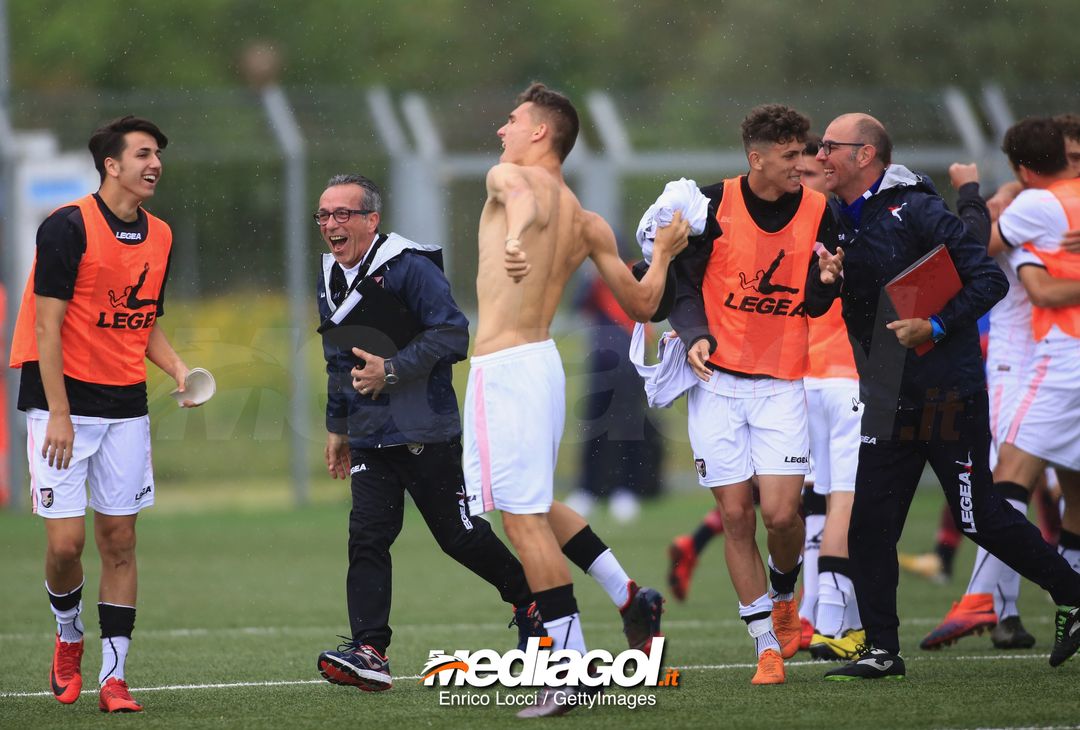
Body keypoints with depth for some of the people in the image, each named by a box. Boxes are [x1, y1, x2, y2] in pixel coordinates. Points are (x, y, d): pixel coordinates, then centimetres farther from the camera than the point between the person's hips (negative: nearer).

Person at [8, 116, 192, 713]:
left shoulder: (159, 237, 8)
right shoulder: (69, 226, -12)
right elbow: (47, 327, -14)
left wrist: (179, 370, 0)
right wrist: (59, 415, -18)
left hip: (126, 408, 5)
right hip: (64, 400, -5)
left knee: (119, 538, 2)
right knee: (65, 541, -9)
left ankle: (112, 676, 5)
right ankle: (69, 637, 20)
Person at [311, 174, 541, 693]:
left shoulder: (409, 269, -13)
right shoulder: (330, 281, 12)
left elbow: (452, 335, -19)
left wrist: (392, 371, -26)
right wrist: (337, 426, 26)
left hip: (425, 433, -6)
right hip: (369, 438, 6)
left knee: (459, 535, 3)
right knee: (367, 537, -8)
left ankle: (528, 597, 28)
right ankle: (368, 652, -12)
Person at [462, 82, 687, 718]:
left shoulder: (509, 177, -5)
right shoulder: (588, 223, 13)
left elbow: (524, 199, -31)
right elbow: (642, 305, 14)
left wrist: (515, 238, -52)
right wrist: (664, 253, 32)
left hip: (504, 367, -8)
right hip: (543, 356, 8)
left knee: (524, 517, -6)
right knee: (536, 505, 26)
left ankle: (571, 667, -8)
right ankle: (631, 597, 24)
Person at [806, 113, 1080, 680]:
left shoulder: (915, 211, -13)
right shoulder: (839, 223, 9)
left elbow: (989, 280, -15)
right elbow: (814, 305, 14)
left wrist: (936, 327, -23)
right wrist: (825, 278, -7)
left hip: (948, 395, -7)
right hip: (887, 400, 7)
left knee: (981, 518, -2)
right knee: (870, 524, 1)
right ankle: (881, 650, 7)